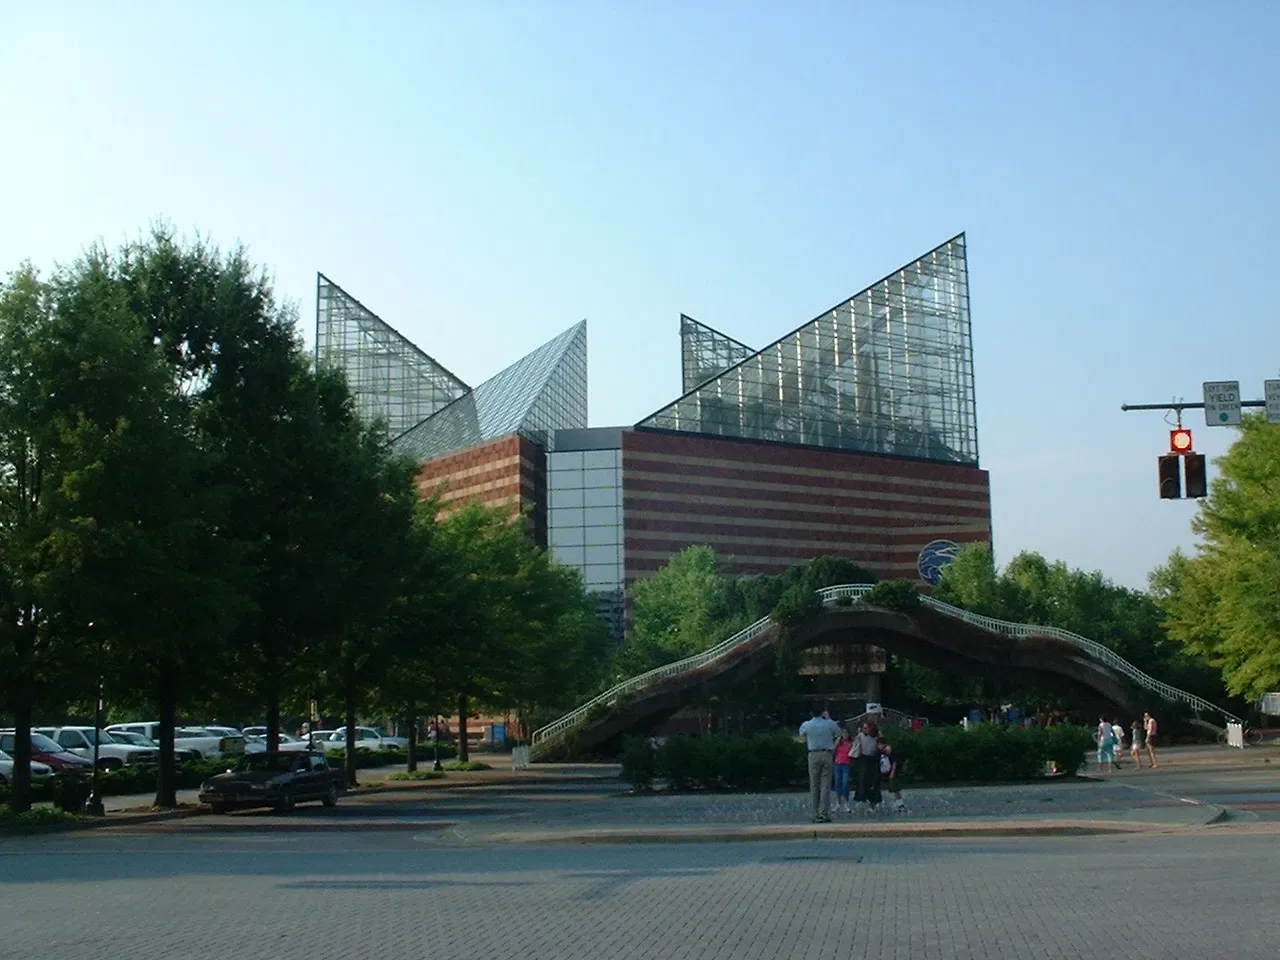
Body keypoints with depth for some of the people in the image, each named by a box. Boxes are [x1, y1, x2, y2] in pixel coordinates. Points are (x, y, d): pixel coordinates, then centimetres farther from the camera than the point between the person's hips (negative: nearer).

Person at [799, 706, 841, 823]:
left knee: (814, 787, 8)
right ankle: (824, 814, -6)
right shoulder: (830, 724, -4)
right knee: (825, 786, 1)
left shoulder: (806, 725, -2)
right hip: (827, 755, 0)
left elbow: (802, 735, 18)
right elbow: (838, 732, 16)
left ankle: (816, 815, 8)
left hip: (813, 755, 0)